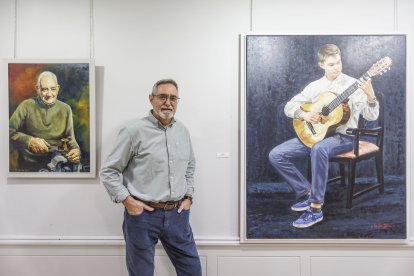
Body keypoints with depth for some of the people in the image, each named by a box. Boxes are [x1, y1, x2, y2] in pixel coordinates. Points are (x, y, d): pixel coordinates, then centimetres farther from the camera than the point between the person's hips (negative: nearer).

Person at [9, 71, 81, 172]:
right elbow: (10, 131, -1)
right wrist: (29, 141, -17)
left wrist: (76, 149, -13)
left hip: (57, 159, 2)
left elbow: (69, 137, 8)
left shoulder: (65, 109, 7)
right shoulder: (26, 106, 0)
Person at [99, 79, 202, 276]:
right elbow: (108, 171, -6)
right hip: (143, 214, -4)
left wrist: (188, 196, 11)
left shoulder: (182, 131, 7)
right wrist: (127, 201, -11)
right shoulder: (134, 130, -10)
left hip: (177, 214, 5)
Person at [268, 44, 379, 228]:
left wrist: (370, 96, -28)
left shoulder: (353, 85, -3)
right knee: (276, 155, -12)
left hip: (343, 135, -5)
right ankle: (306, 192, 3)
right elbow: (289, 106, 7)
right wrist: (303, 114, -13)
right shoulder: (315, 86, 8)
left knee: (319, 149, -41)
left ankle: (316, 209, -29)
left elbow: (371, 116, -9)